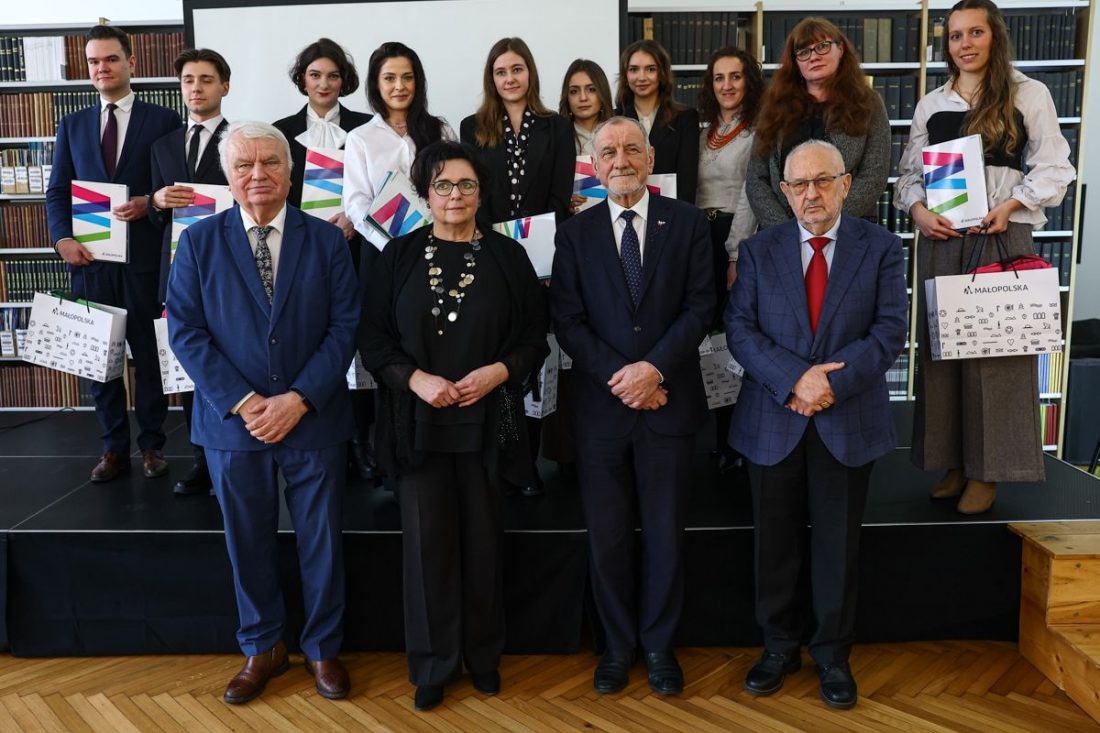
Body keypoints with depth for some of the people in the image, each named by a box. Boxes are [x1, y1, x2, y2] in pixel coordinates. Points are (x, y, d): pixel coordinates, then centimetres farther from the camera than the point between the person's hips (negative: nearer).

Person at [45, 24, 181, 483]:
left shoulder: (163, 120, 4)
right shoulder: (72, 125, 14)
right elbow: (57, 191, 11)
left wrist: (149, 203, -16)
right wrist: (63, 238, -5)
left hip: (144, 256, -3)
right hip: (90, 258, 4)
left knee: (149, 353, 4)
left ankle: (151, 445, 16)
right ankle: (114, 448, 16)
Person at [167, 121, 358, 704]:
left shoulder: (326, 240, 1)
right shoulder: (198, 242, 1)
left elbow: (345, 326, -5)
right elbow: (186, 331, -4)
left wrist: (297, 400, -15)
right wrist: (244, 403, -14)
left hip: (313, 421, 0)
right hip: (232, 422, 1)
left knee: (321, 542, 10)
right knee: (248, 543, 13)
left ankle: (323, 649, 30)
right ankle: (262, 649, 33)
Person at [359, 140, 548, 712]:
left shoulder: (507, 256, 3)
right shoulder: (399, 256, 4)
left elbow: (534, 337, 4)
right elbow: (372, 336, 2)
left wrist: (500, 371, -14)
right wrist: (416, 378, -14)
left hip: (486, 419, 0)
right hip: (419, 420, 0)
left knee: (482, 538, 8)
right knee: (427, 538, 4)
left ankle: (483, 653, 27)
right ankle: (434, 663, 21)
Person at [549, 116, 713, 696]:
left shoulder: (687, 223, 3)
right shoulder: (575, 234, 5)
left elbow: (700, 306, -3)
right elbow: (568, 321, -2)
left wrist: (654, 367, -16)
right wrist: (617, 377, -13)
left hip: (667, 403, 0)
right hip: (600, 406, 1)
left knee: (664, 533, 10)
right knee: (606, 536, 9)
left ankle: (658, 644, 28)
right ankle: (618, 644, 27)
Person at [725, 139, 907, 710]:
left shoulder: (881, 249, 1)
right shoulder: (758, 251, 3)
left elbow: (889, 331, -6)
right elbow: (740, 329, -5)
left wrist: (831, 383, -19)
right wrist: (794, 379, -18)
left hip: (849, 422, 0)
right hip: (773, 422, 1)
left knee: (838, 545, 11)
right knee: (776, 543, 11)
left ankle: (833, 653, 28)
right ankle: (779, 646, 30)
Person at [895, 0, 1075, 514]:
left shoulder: (1029, 95, 5)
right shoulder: (931, 105, 14)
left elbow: (1053, 168, 3)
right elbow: (910, 173, 14)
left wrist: (1010, 205, -13)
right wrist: (918, 210, -6)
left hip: (1002, 239, -3)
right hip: (941, 240, 3)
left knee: (995, 349, -4)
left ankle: (986, 471, 4)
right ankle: (952, 463, 12)